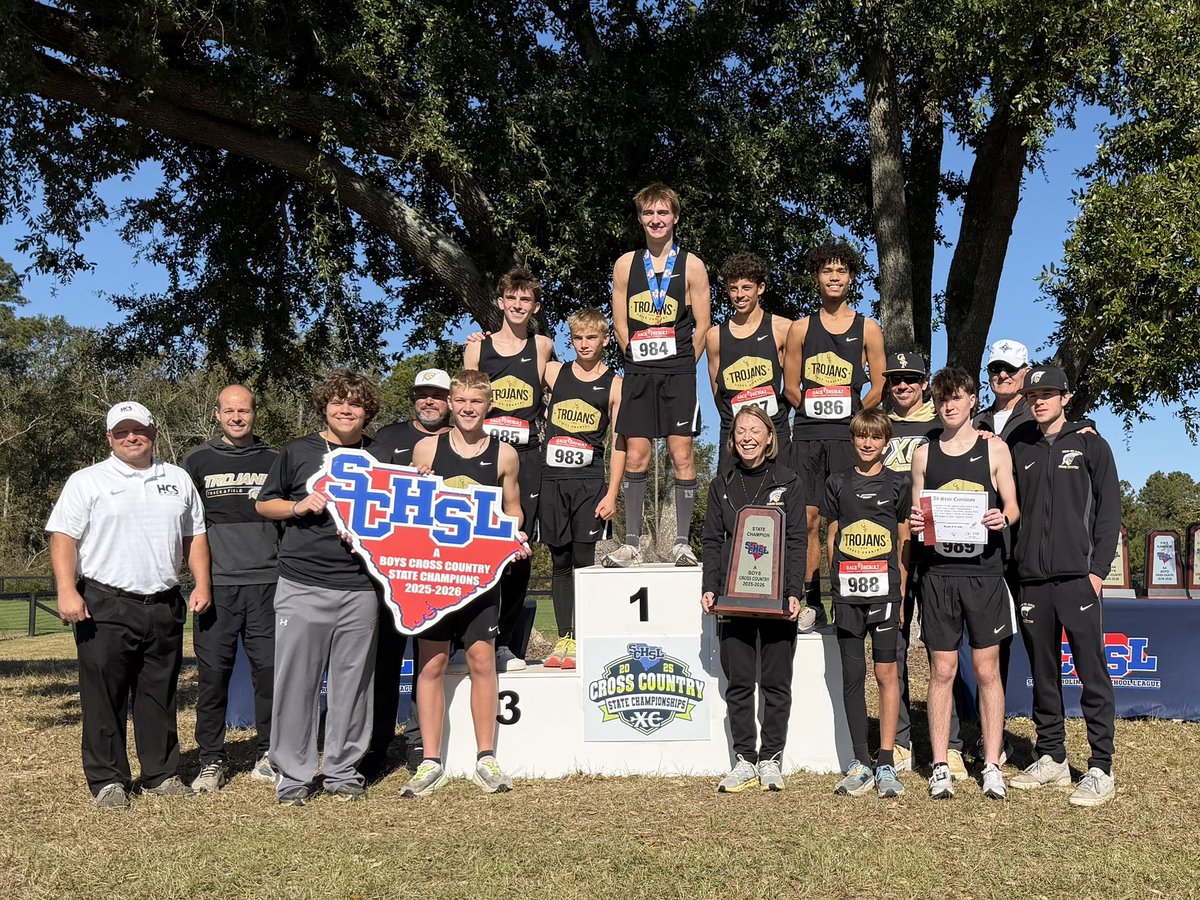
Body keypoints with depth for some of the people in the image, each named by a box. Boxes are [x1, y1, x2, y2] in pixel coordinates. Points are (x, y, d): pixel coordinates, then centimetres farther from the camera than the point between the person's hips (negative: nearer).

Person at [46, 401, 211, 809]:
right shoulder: (87, 481, 2)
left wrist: (202, 584, 6)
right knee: (105, 696, -1)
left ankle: (162, 774, 20)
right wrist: (67, 590, -16)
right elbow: (64, 538, -4)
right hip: (105, 606, -3)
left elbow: (195, 535, 17)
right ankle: (108, 779, 10)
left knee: (160, 695, 10)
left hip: (165, 606, 4)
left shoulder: (177, 479, 14)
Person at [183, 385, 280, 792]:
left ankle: (268, 757, 11)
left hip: (266, 581, 1)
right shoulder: (198, 461, 9)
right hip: (216, 584, -1)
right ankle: (211, 761, 10)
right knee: (213, 672, 0)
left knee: (271, 669, 0)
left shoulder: (274, 461, 12)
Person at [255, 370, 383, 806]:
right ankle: (293, 775, 11)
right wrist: (298, 506, -7)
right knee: (296, 681, 0)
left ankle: (345, 771, 19)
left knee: (353, 682, 6)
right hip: (301, 585, -1)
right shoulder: (298, 451, 6)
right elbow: (263, 503, 12)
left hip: (360, 587, 2)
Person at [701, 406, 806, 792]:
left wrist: (794, 593, -11)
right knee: (738, 684, 4)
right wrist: (710, 589, -2)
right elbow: (712, 541, 9)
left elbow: (797, 542, -1)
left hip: (777, 598, -2)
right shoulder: (722, 484, 10)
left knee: (776, 683, 4)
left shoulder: (787, 483, 3)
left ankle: (771, 759, 14)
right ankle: (744, 760, 13)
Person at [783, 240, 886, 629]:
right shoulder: (801, 328, 12)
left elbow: (879, 388, 8)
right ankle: (812, 603, 6)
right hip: (807, 435, 2)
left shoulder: (867, 329, 8)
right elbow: (791, 386, 13)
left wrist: (849, 415, 5)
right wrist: (816, 410, 6)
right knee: (809, 518, 0)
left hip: (848, 436, -2)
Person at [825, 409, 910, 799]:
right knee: (853, 675, 3)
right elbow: (832, 539, 13)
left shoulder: (898, 485, 7)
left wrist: (901, 592, 3)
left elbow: (904, 544, 8)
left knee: (886, 672, -3)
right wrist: (836, 583, 6)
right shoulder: (837, 483, 10)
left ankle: (886, 763, 2)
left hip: (884, 590, -1)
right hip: (847, 592, 2)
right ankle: (861, 763, 11)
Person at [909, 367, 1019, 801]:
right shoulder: (924, 453, 11)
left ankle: (992, 765, 11)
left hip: (984, 570, -1)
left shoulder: (994, 448, 6)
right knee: (942, 670, 4)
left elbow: (1013, 507, 7)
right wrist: (915, 523, -8)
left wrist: (1003, 518, -15)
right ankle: (940, 767, 10)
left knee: (987, 669, 3)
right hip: (938, 572, 1)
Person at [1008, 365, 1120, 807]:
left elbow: (1109, 509, 1)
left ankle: (1101, 768, 1)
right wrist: (1014, 566, 3)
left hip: (1078, 576, -4)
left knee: (1092, 673, -4)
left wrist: (1098, 569, -7)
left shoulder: (1090, 445, 5)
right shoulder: (1020, 451, 15)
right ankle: (1051, 758, 20)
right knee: (1044, 674, 10)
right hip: (1032, 580, 4)